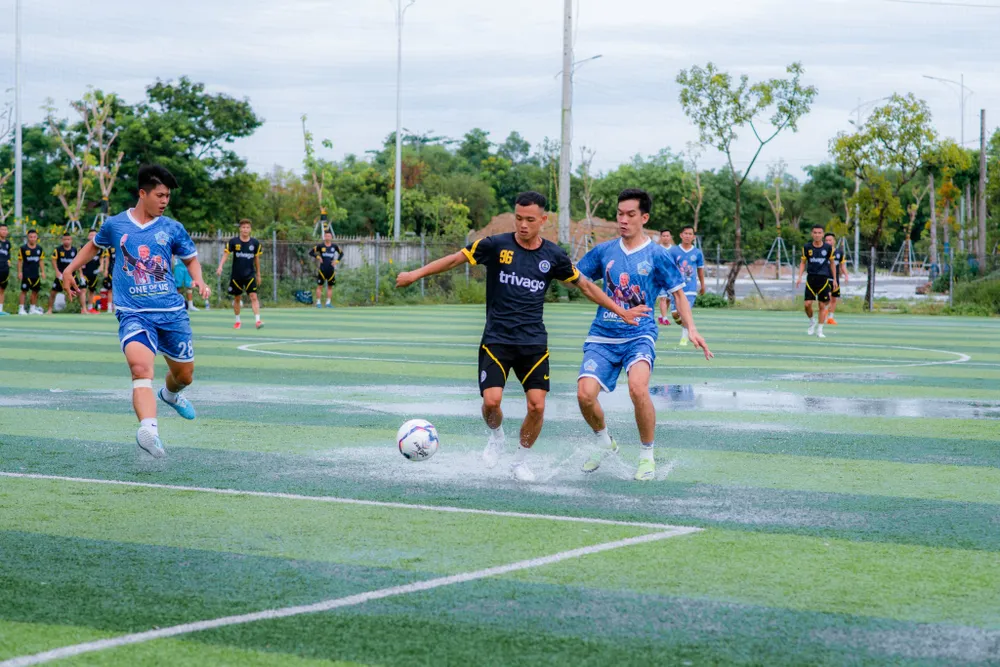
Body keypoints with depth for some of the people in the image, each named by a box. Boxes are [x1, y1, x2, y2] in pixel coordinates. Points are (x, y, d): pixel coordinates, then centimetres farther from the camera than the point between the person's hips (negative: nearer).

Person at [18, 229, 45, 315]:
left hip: (36, 274, 5)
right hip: (26, 274, -5)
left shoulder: (39, 249, 7)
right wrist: (19, 272, -6)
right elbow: (20, 261, -3)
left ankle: (33, 309, 19)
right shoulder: (23, 248, -6)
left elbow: (41, 261, 14)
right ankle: (21, 309, -2)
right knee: (24, 291, -5)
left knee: (35, 291, 9)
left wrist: (42, 272, 9)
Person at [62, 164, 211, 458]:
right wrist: (69, 269, 24)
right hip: (134, 313, -3)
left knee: (184, 375, 16)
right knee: (140, 367, -30)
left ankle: (171, 394, 55)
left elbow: (191, 258, 19)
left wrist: (199, 280, 0)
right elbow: (95, 245, 27)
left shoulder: (173, 229, 5)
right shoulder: (114, 224, 5)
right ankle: (149, 428, -49)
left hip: (172, 311, 3)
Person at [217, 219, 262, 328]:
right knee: (237, 298, 11)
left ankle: (257, 320, -20)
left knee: (254, 297, -14)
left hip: (250, 275, 0)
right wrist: (220, 267, -21)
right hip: (236, 275, 0)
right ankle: (237, 321, 26)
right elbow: (225, 254, -5)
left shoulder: (255, 243, 1)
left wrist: (258, 274, 16)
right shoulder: (233, 241, -4)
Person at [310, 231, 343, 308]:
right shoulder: (320, 246, -3)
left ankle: (328, 303, 15)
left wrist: (337, 260, 4)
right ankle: (318, 303, 2)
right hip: (322, 269, -3)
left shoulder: (334, 246, 4)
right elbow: (310, 252, 2)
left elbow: (341, 253, 18)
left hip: (331, 270, 3)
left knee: (330, 286, 7)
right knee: (320, 286, -2)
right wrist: (317, 257, -13)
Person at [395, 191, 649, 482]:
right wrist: (416, 274, -6)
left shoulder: (553, 255, 2)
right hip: (496, 340, -2)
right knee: (491, 400, -17)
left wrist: (621, 311, 17)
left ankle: (520, 461, 17)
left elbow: (585, 285, 15)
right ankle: (496, 437, 19)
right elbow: (455, 259, 1)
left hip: (533, 342, 2)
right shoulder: (496, 245, -5)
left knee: (537, 405, -8)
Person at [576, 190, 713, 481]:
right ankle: (604, 443, 17)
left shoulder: (658, 255, 1)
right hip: (602, 336, 3)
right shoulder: (604, 251, 9)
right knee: (585, 394, -16)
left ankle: (647, 456, -8)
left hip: (639, 335, -3)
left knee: (638, 388, -30)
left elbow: (678, 294, 7)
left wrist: (691, 329, -7)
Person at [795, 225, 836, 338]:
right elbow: (803, 263, 10)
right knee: (807, 304, -8)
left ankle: (819, 330, 9)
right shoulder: (807, 247, 2)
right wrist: (800, 277, -2)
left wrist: (834, 279, 11)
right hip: (811, 278, 1)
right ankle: (812, 321, 21)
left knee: (822, 305, -1)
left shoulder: (828, 247, 1)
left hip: (824, 278, 0)